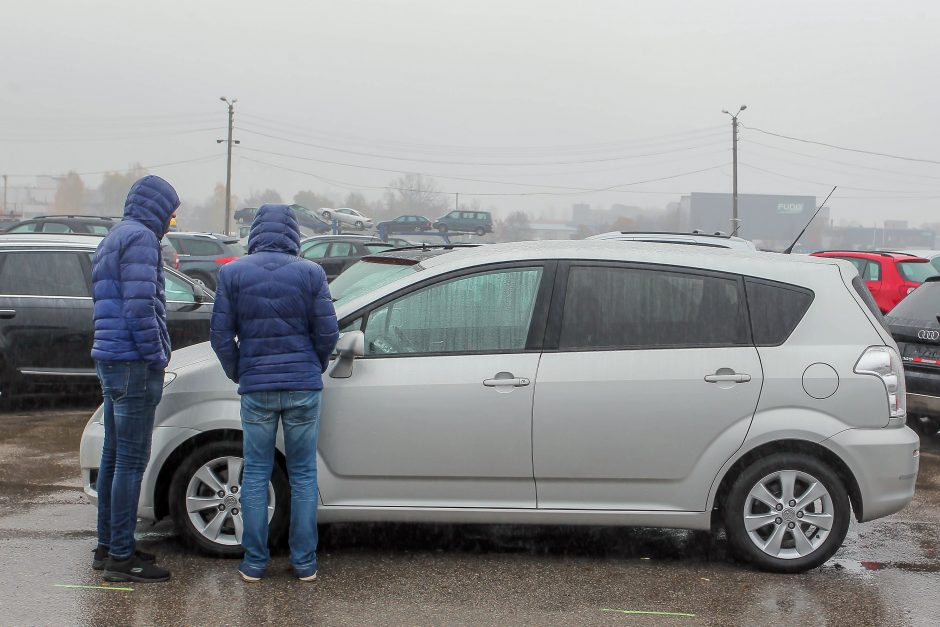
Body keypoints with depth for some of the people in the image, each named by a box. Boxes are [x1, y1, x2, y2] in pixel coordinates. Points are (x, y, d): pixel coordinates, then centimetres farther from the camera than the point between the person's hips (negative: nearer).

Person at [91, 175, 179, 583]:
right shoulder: (140, 239, -11)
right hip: (133, 365, -10)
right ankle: (121, 557, -4)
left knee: (114, 456, 15)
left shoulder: (113, 239, 21)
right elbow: (140, 305, -21)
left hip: (111, 363, 10)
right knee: (132, 460, -7)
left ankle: (107, 547, 22)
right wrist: (156, 356, -13)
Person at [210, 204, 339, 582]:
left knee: (255, 475, 9)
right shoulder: (311, 273, -1)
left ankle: (254, 563, 10)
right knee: (303, 475, 8)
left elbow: (221, 335, -1)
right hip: (303, 388, 0)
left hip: (256, 389, 0)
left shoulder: (233, 273, 0)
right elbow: (327, 332, -1)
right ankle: (304, 563, 11)